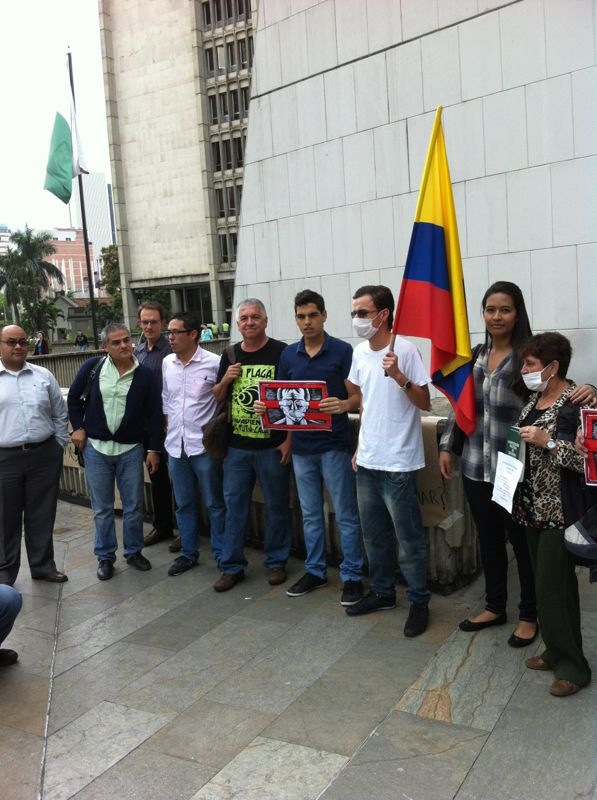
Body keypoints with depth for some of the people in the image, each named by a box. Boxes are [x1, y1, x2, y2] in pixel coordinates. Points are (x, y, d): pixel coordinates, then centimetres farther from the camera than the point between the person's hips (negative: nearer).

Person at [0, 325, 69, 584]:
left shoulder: (44, 375, 7)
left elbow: (60, 414, 12)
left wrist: (59, 445, 6)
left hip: (44, 455, 2)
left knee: (42, 515, 11)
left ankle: (43, 565, 26)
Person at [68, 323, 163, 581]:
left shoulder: (145, 375, -5)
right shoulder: (92, 367, -4)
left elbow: (154, 414, -2)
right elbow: (74, 397, 11)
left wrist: (154, 449, -4)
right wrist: (78, 427, 5)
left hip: (131, 449, 0)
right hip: (96, 447, 1)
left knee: (134, 506, 9)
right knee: (102, 508, 9)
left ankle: (134, 552, 27)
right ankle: (105, 556, 23)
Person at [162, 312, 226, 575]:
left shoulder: (214, 363, -12)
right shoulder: (167, 363, 6)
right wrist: (168, 427, 11)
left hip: (204, 445, -5)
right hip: (175, 446, 5)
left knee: (215, 504, 6)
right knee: (184, 503, 16)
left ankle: (222, 555, 19)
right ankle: (188, 553, 29)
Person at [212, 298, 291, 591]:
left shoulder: (281, 352, -6)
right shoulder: (230, 356, 9)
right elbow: (217, 397, 17)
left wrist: (289, 439, -11)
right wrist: (225, 380, -5)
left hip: (272, 446, -4)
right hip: (237, 446, 4)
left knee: (276, 506, 9)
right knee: (234, 505, 9)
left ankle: (276, 562, 24)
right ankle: (232, 566, 20)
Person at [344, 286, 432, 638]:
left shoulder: (405, 350, -14)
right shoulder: (360, 352, 7)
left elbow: (425, 402, -14)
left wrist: (399, 376, -29)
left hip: (397, 463, -7)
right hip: (367, 461, 7)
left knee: (408, 538, 4)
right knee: (374, 534, 18)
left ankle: (419, 602, 19)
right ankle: (383, 592, 34)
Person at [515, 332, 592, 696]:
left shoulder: (576, 402, -16)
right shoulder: (535, 398, 9)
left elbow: (587, 458, -22)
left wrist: (547, 441, -25)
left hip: (560, 509, -8)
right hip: (534, 505, 8)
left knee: (554, 584, -2)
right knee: (544, 581, 15)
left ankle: (573, 665, 13)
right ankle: (556, 650, 28)